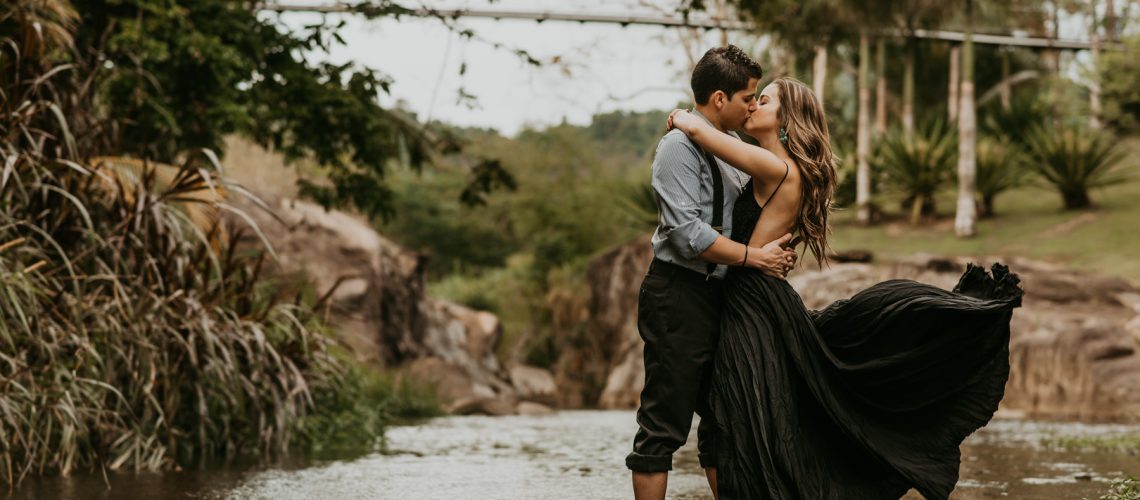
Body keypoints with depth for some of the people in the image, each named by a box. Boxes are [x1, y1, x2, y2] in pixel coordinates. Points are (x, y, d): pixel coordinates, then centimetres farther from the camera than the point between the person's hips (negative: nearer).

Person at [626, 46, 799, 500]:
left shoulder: (733, 147, 13)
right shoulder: (680, 147, -14)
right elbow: (688, 232, -22)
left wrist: (779, 250, 8)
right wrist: (756, 257, -18)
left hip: (719, 293, 9)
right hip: (679, 295, -9)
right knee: (664, 424, -6)